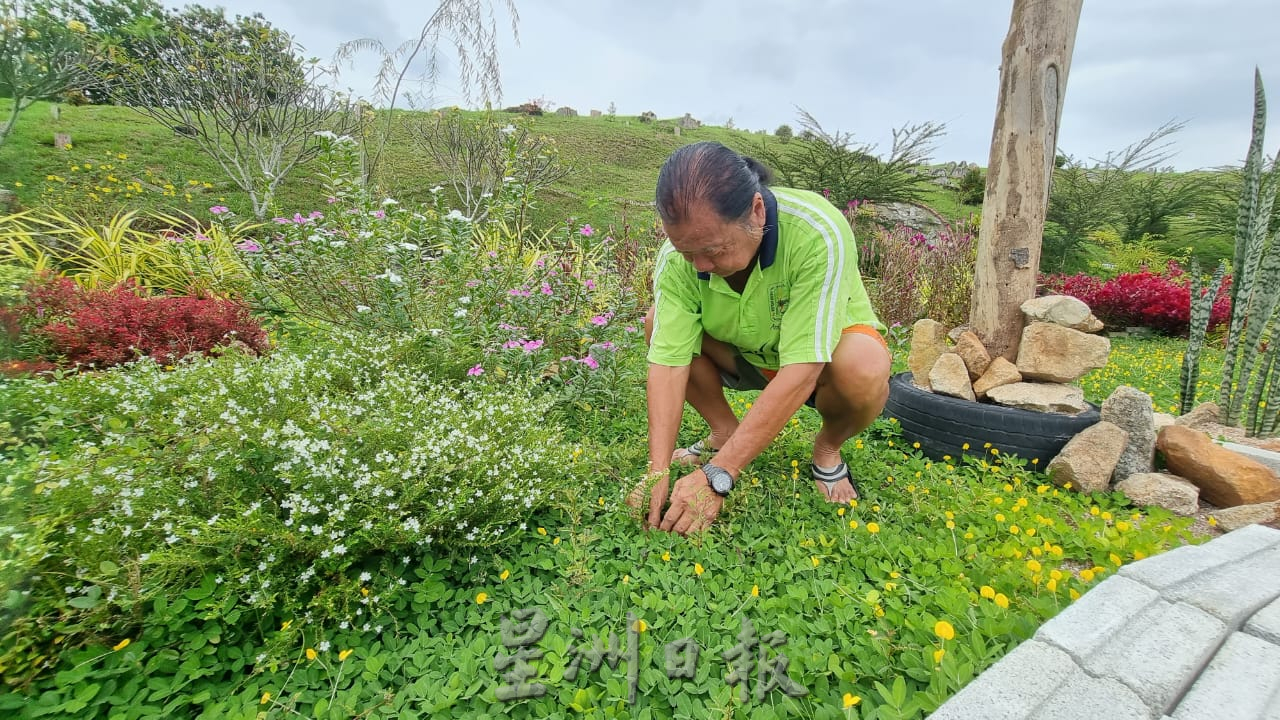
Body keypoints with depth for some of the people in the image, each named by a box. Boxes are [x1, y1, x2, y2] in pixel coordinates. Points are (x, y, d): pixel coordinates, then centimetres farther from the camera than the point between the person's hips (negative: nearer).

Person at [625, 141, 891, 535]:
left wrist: (716, 476, -42)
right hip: (747, 355, 3)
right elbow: (669, 363, -27)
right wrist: (658, 473, -36)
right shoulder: (678, 256, -25)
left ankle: (828, 449, -2)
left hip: (820, 357, -3)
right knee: (657, 323, -17)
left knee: (864, 370, -36)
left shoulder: (818, 233, -37)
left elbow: (800, 372, -40)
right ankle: (725, 432, 2)